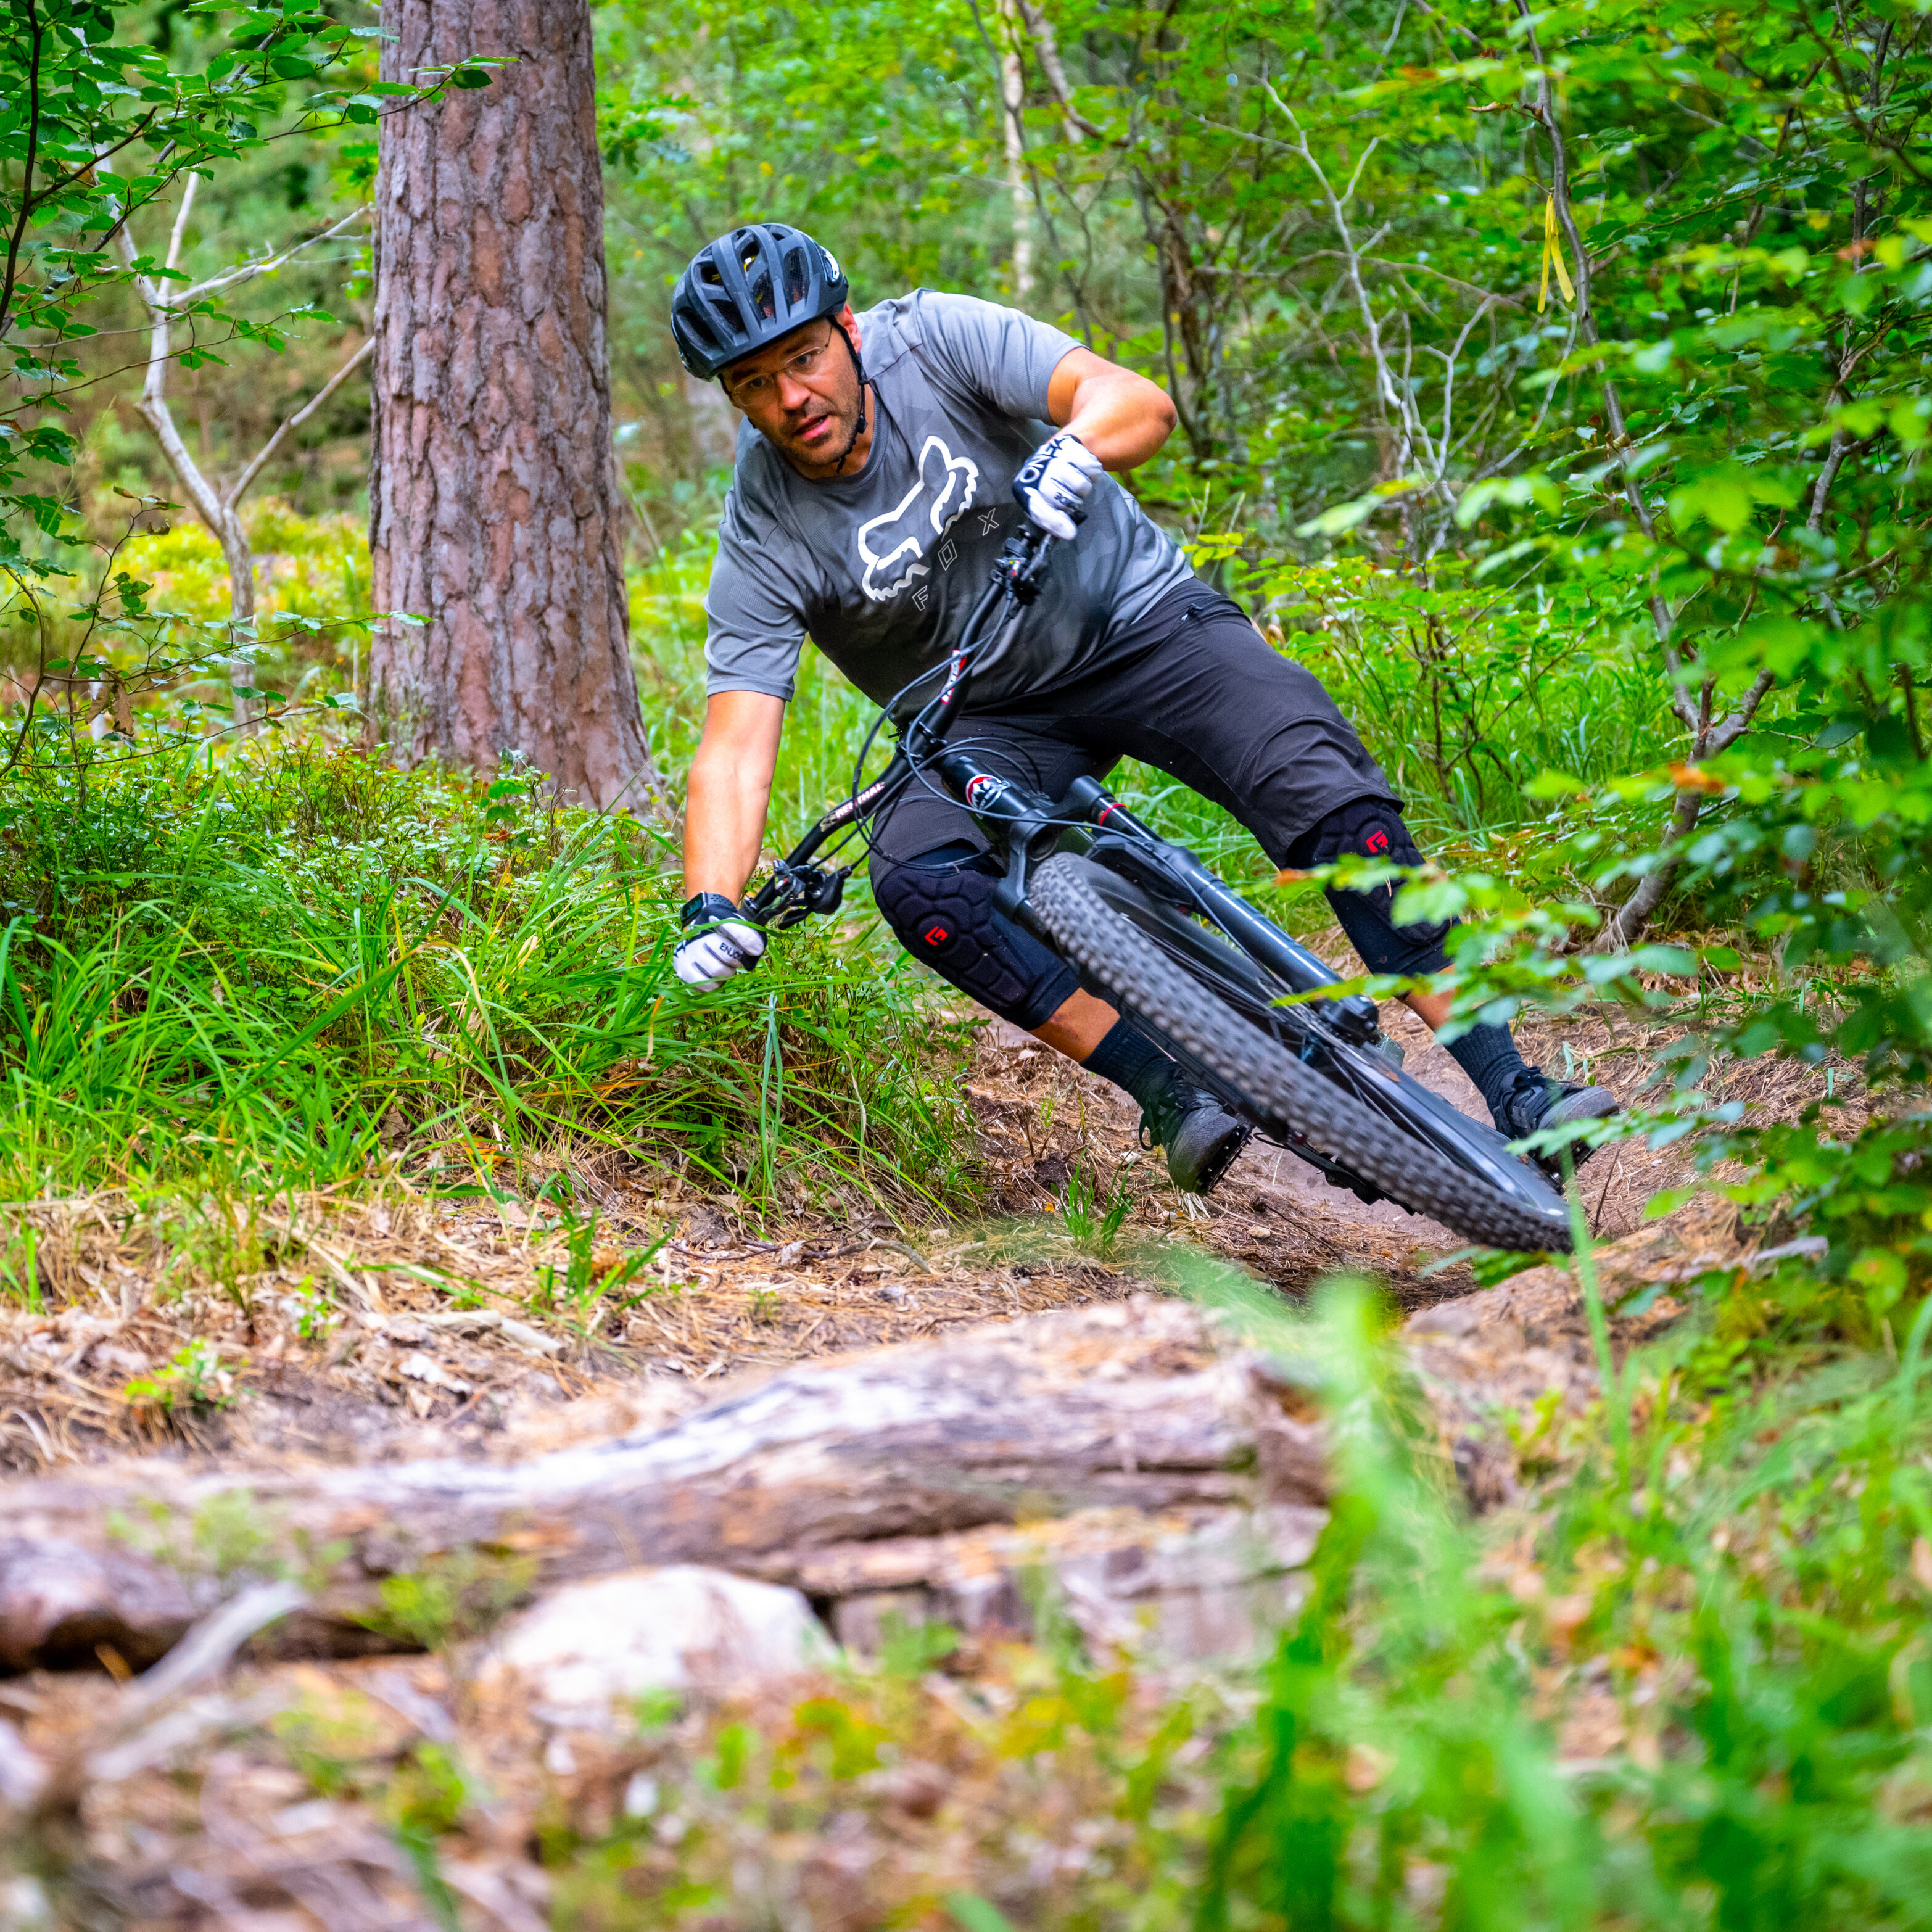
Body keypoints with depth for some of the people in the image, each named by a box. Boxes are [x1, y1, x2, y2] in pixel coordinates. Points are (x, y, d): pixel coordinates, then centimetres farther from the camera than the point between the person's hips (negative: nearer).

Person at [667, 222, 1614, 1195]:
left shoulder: (930, 339, -16)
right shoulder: (764, 546, -15)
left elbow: (1139, 402, -28)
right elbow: (734, 750, -21)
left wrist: (1072, 449, -51)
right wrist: (710, 913, -38)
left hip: (1135, 617, -1)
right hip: (990, 720, 1)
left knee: (1329, 798, -22)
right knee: (917, 878, -30)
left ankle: (1517, 1100, -20)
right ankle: (1173, 1094, -26)